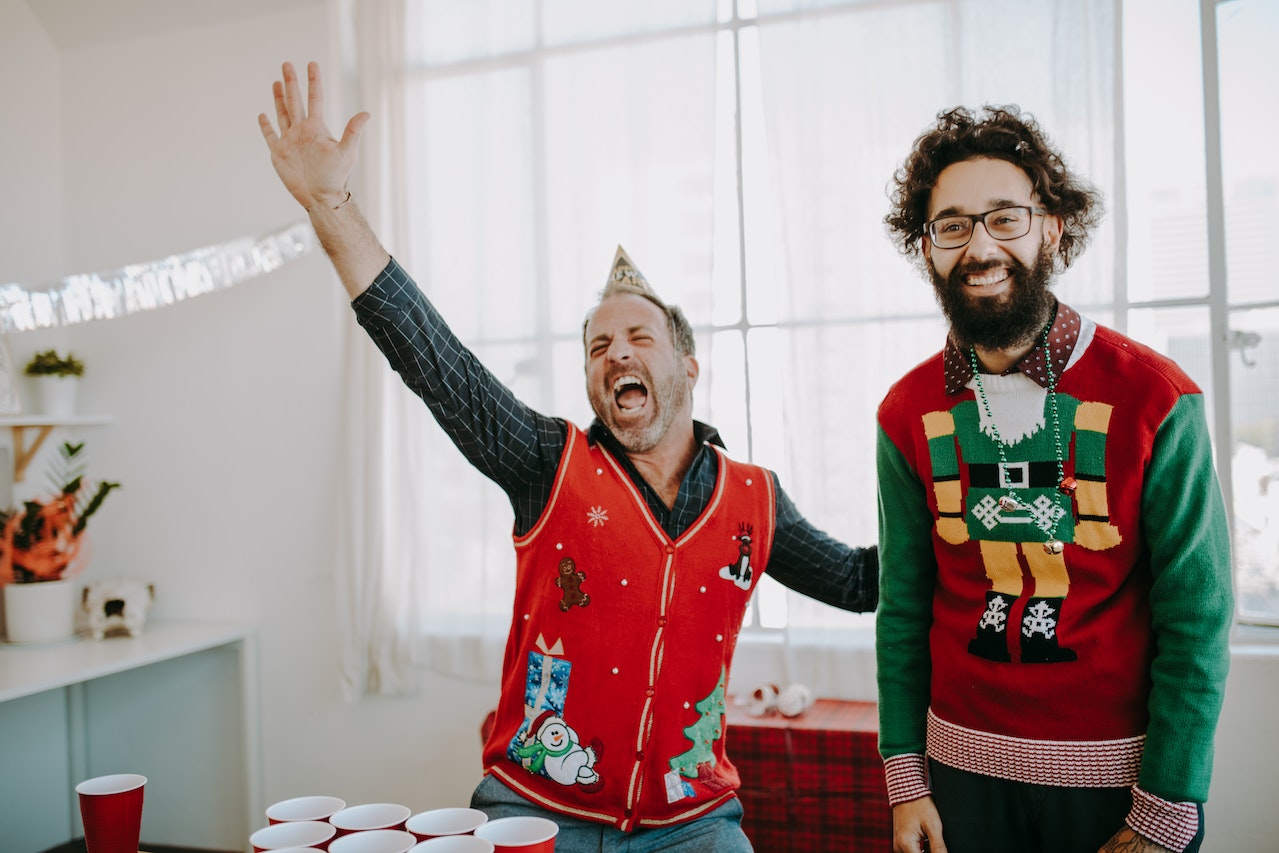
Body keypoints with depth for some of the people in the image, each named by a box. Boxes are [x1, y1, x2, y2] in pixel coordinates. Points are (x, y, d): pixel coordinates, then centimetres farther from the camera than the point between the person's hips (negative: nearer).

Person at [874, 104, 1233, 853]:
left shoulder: (1155, 398, -11)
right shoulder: (909, 415, -2)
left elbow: (1196, 617, -10)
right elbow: (904, 604, 1)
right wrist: (905, 778, -1)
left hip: (1121, 770, -2)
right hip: (965, 766, 3)